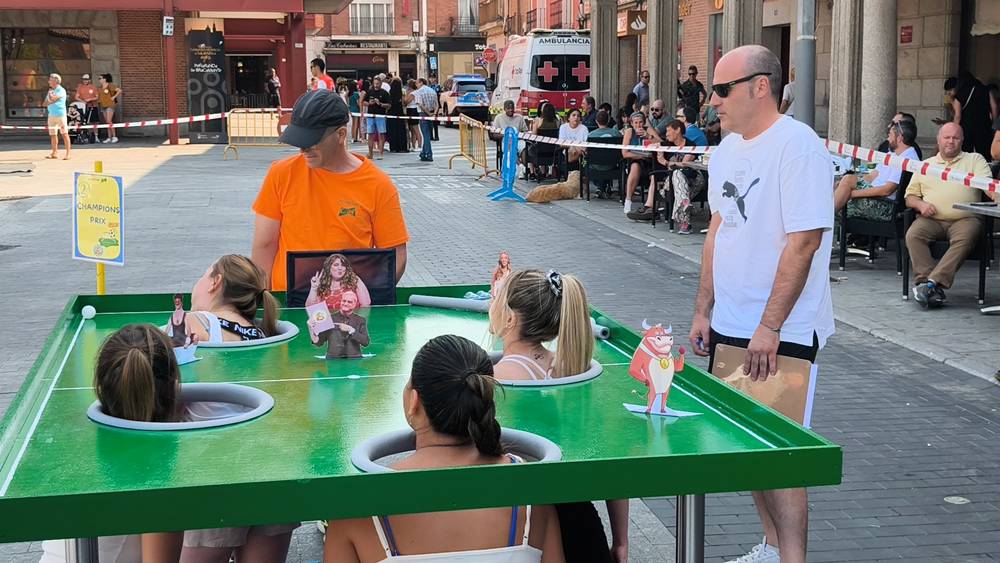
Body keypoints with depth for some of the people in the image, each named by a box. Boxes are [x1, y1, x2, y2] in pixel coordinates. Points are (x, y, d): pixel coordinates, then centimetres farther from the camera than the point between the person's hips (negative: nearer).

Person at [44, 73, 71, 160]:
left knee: (64, 134, -9)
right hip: (51, 115, 8)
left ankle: (68, 153, -10)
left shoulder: (61, 90, -5)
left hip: (60, 114, -8)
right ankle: (55, 153, 18)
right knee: (53, 135, 9)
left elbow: (54, 98, -19)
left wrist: (50, 94, 2)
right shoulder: (50, 90, 18)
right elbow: (46, 103, 14)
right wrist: (51, 100, -6)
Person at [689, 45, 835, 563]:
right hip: (729, 327, 8)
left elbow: (803, 243, -21)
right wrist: (704, 311, 13)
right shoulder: (728, 148, 10)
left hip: (780, 333, -8)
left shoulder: (798, 147, -16)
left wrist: (769, 327, -22)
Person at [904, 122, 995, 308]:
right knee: (913, 235, -29)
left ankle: (932, 282, -43)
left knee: (964, 239, -35)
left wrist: (995, 194, -23)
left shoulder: (975, 159, 17)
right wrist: (920, 204, -2)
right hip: (931, 219, 2)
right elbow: (910, 196, 22)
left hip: (964, 218, -2)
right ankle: (929, 286, -38)